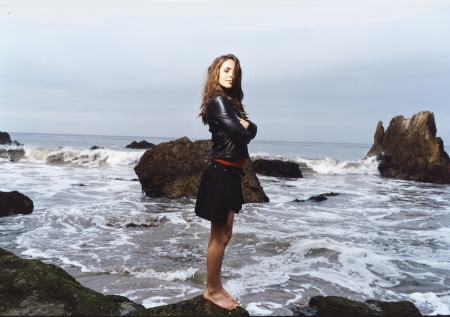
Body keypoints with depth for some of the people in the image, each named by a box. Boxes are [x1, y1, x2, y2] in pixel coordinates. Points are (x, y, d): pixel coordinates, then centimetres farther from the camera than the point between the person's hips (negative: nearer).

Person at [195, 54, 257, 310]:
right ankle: (211, 290, 16)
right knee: (219, 236, 1)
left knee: (224, 234, 15)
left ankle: (217, 287, 27)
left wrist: (243, 125, -11)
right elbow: (238, 132, -19)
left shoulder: (230, 101, 17)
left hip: (230, 173, 10)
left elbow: (252, 130, 9)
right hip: (221, 173, -10)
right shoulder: (217, 100, -12)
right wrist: (243, 127, 3)